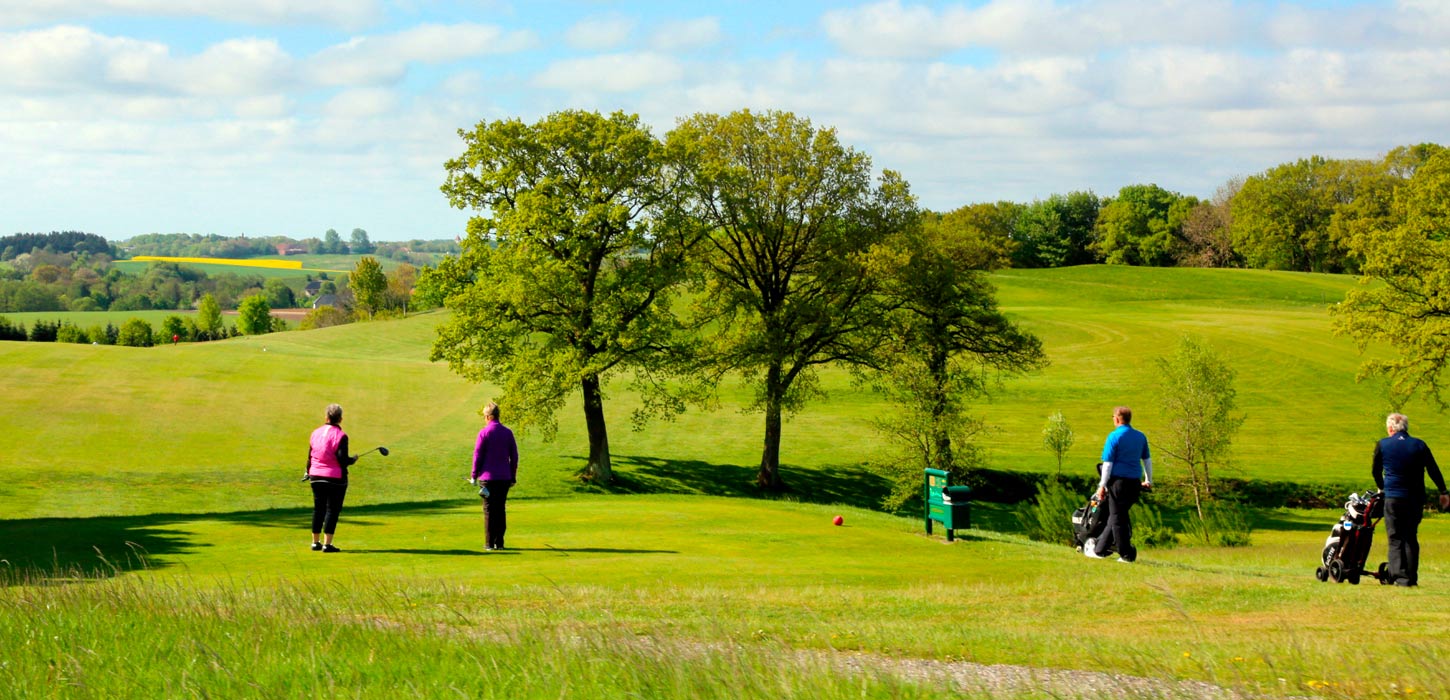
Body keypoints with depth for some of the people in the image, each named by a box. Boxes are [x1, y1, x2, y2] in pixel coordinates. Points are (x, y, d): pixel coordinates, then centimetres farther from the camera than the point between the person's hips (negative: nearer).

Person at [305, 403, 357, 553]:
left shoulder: (315, 433, 5)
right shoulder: (340, 436, -13)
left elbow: (310, 456, 12)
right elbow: (342, 459, -18)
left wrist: (308, 472, 26)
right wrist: (353, 460, 2)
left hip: (316, 477, 6)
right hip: (335, 478, -5)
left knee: (318, 509, 15)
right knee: (332, 510, 1)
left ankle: (315, 542, 21)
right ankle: (327, 544, -3)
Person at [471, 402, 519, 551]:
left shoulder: (484, 433, -7)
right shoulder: (508, 433, 4)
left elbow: (477, 455, -6)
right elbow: (514, 456, 8)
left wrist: (474, 475, 4)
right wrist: (513, 477, 15)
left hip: (488, 477, -3)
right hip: (504, 477, 3)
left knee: (489, 510, 1)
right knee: (501, 509, 10)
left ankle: (490, 543, 0)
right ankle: (499, 542, 9)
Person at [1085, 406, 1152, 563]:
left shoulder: (1114, 436, -9)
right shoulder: (1141, 437, 9)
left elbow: (1108, 463, -10)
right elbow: (1147, 460, 17)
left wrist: (1102, 485, -6)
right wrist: (1148, 480, 28)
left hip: (1118, 479, -6)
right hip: (1135, 482, 6)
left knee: (1117, 517, 2)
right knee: (1119, 515, 15)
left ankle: (1126, 554, 0)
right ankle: (1100, 548, 24)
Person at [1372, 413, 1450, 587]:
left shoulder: (1382, 445, -1)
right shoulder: (1420, 445, 3)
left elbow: (1376, 472, 10)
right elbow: (1434, 470, 7)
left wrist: (1382, 488, 29)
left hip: (1393, 498, -3)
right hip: (1416, 499, 3)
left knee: (1396, 539, 1)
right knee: (1411, 538, 14)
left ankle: (1400, 577, -10)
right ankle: (1412, 577, 11)